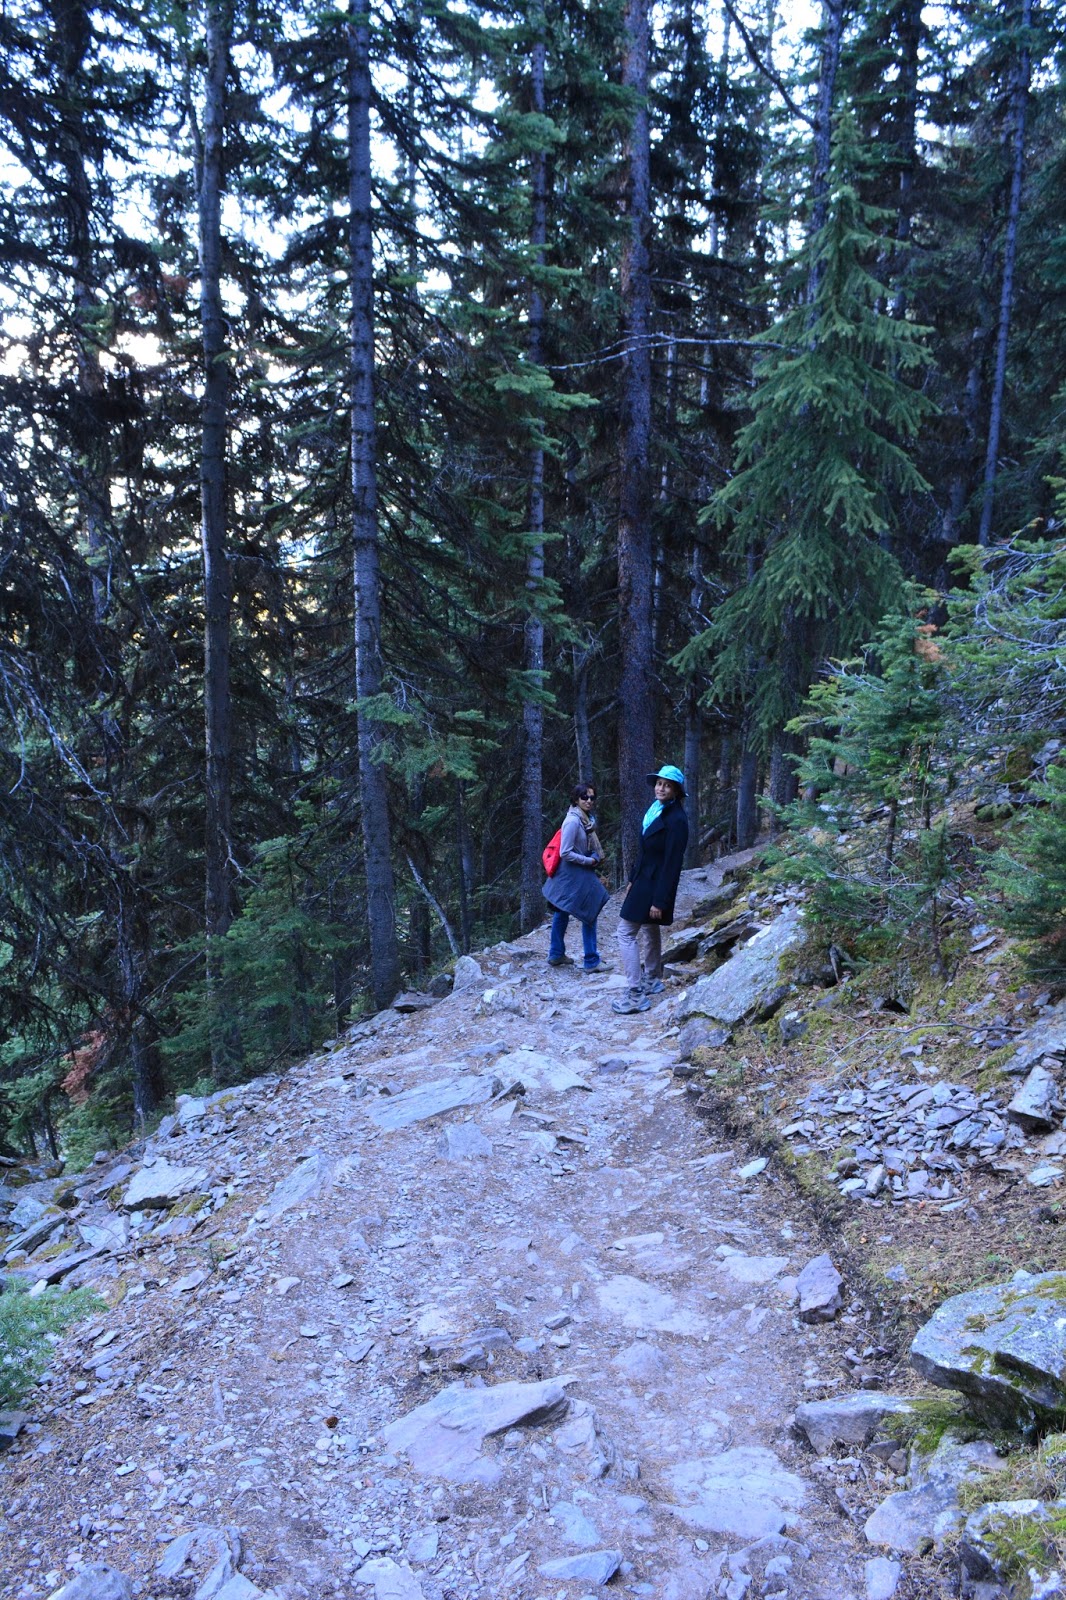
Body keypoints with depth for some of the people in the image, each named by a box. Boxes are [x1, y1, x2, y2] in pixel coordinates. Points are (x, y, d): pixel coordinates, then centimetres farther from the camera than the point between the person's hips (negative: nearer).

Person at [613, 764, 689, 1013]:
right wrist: (633, 879, 17)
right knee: (649, 931, 20)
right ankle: (652, 981, 36)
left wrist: (660, 900, -21)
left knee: (626, 932, -9)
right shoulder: (654, 809, 6)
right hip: (644, 879, 9)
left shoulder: (676, 820, -20)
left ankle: (636, 995, -6)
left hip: (656, 885, -9)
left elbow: (673, 863, -21)